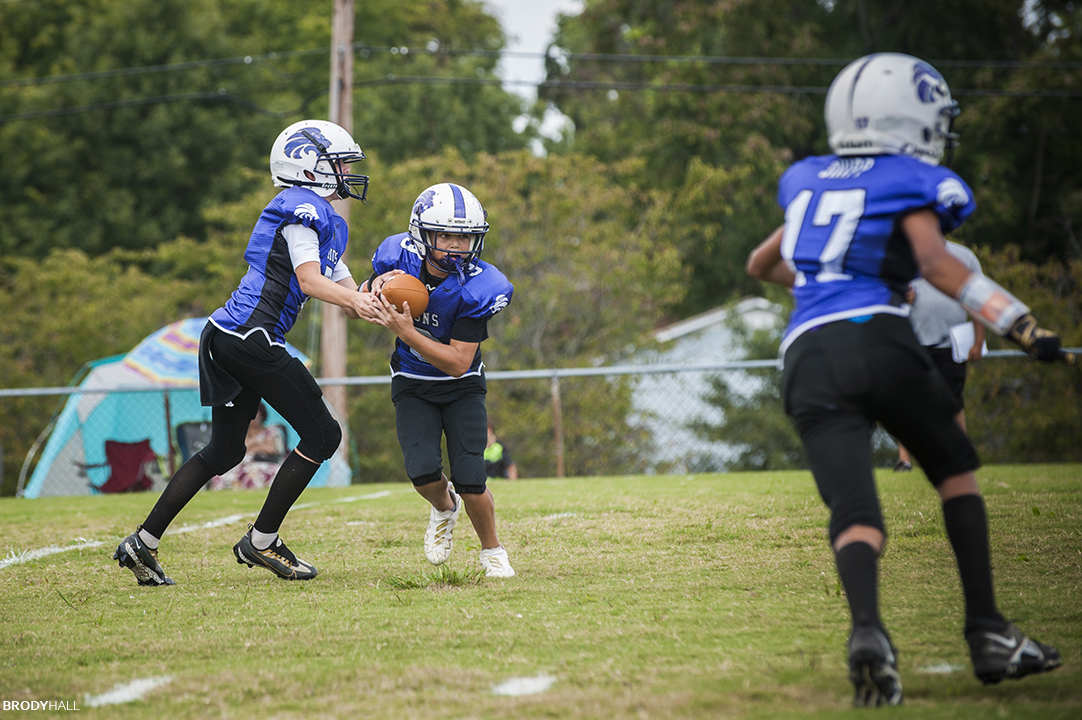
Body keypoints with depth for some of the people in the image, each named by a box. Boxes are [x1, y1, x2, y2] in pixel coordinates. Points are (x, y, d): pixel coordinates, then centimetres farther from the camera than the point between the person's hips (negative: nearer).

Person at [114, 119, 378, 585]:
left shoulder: (329, 222, 23)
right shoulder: (302, 208, -8)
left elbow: (347, 293, 20)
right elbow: (309, 281, -18)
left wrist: (378, 298, 1)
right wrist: (360, 301, -26)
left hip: (228, 338, 10)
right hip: (250, 337, -10)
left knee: (224, 451, 16)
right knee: (322, 435, -3)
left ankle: (143, 543, 16)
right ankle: (261, 541, 3)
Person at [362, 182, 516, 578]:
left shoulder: (477, 288, -27)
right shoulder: (399, 256, -18)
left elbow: (459, 362, -27)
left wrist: (406, 332, -38)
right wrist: (376, 288, -22)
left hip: (461, 387, -2)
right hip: (412, 385, 2)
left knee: (470, 480, -13)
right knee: (423, 471, -19)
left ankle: (493, 551, 17)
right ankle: (444, 506, 19)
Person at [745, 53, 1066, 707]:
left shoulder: (810, 182, 24)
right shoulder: (912, 185, 7)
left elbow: (761, 265, 38)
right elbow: (938, 264, -12)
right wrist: (1024, 328, -15)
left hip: (807, 359, 4)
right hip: (876, 340, -3)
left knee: (854, 511, -8)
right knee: (957, 473, 19)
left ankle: (867, 629, -37)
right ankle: (988, 635, 13)